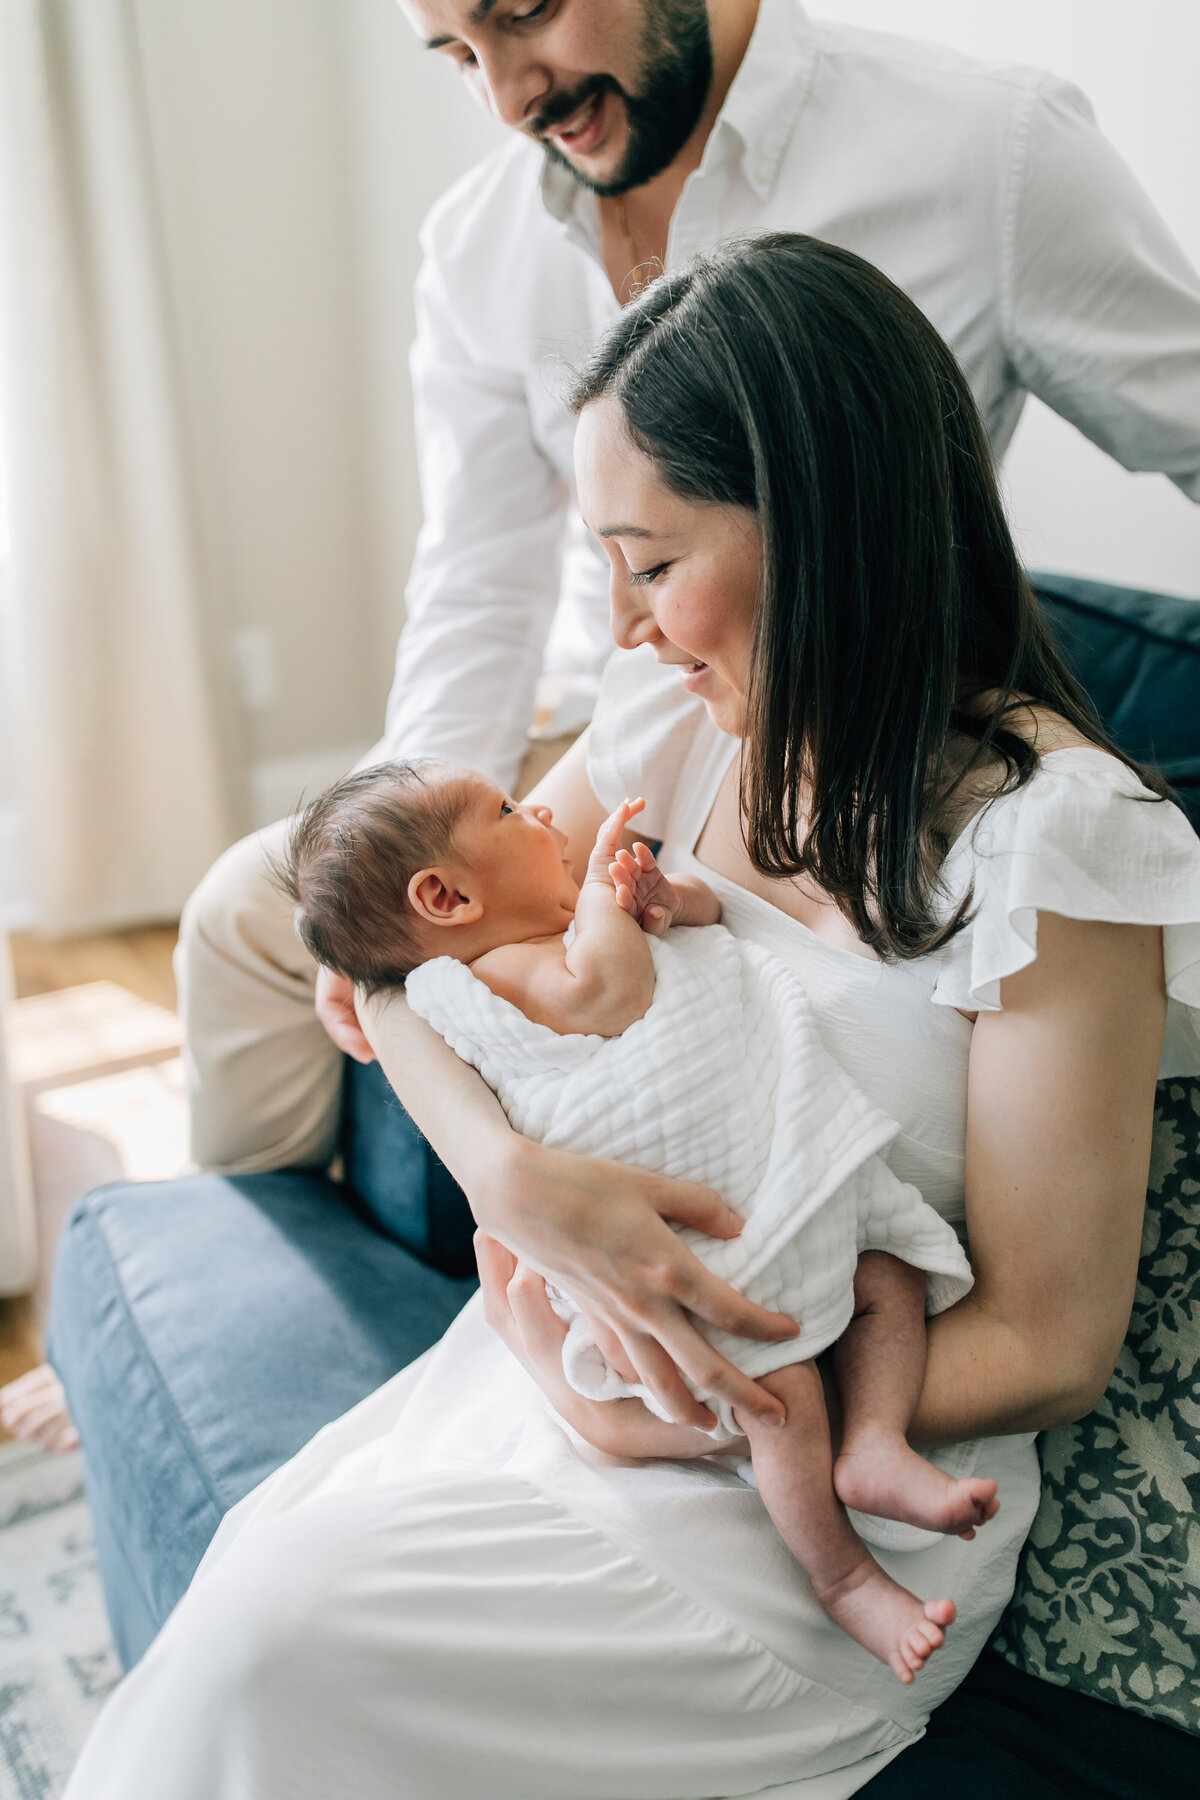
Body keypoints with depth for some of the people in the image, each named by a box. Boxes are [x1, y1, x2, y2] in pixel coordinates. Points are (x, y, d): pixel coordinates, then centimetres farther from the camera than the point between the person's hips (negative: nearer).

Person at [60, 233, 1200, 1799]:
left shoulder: (1050, 841, -18)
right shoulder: (687, 715, 0)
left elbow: (1048, 1350, -14)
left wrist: (680, 1421, -16)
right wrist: (519, 1177, -20)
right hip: (571, 1330, 5)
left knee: (278, 1631, -19)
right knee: (256, 1580, -15)